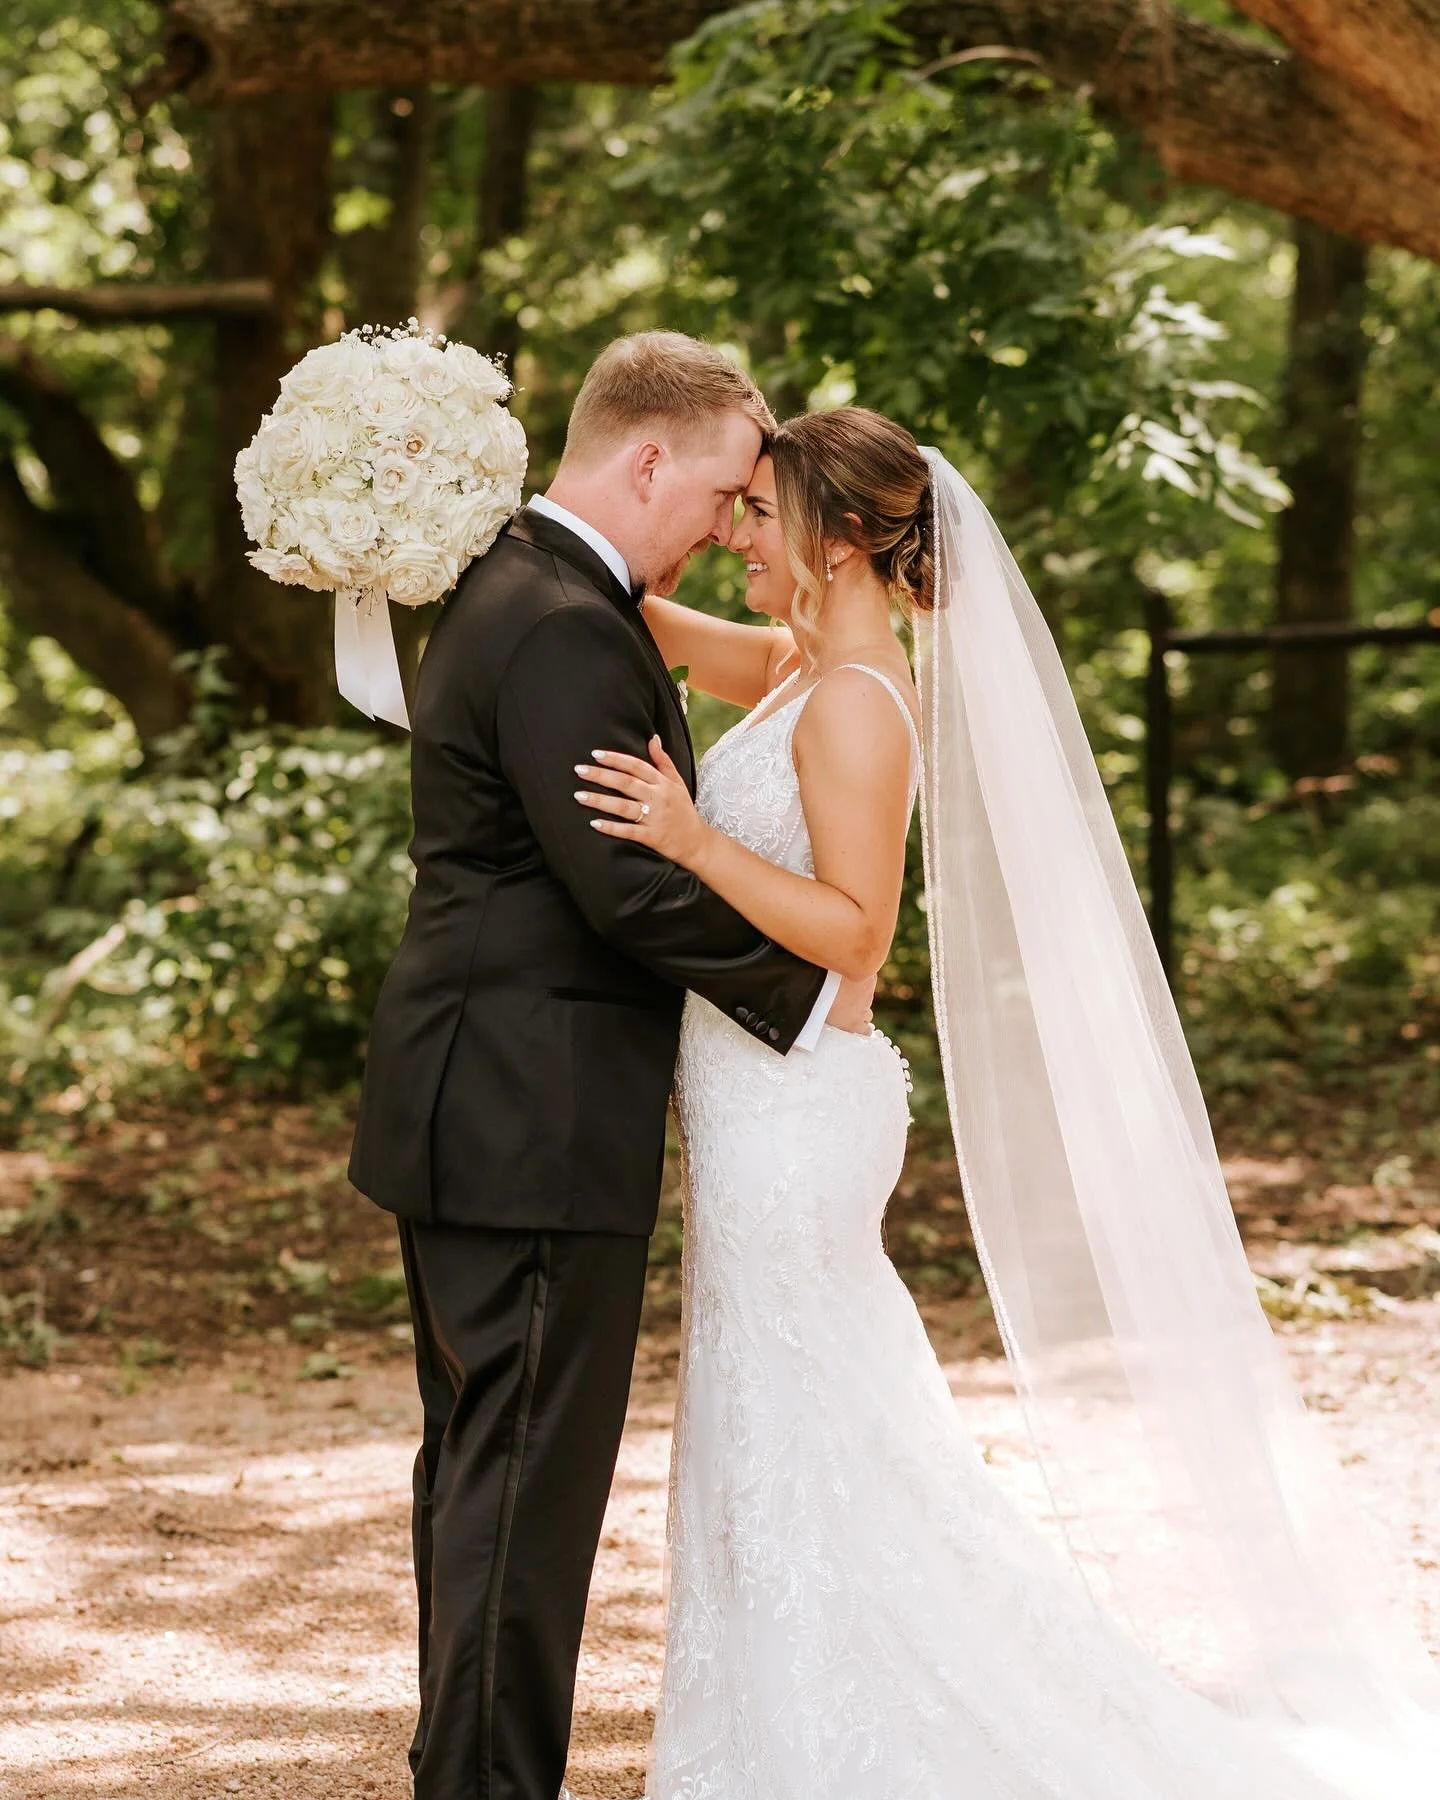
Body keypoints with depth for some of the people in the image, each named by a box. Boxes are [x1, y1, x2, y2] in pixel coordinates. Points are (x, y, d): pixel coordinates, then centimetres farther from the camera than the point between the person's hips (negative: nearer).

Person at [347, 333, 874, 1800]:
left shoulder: (507, 590, 14)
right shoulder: (565, 631, -19)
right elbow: (634, 887, -23)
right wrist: (809, 994, -11)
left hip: (473, 1113, 11)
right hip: (539, 1123, -11)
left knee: (479, 1463, 18)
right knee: (527, 1477, -5)